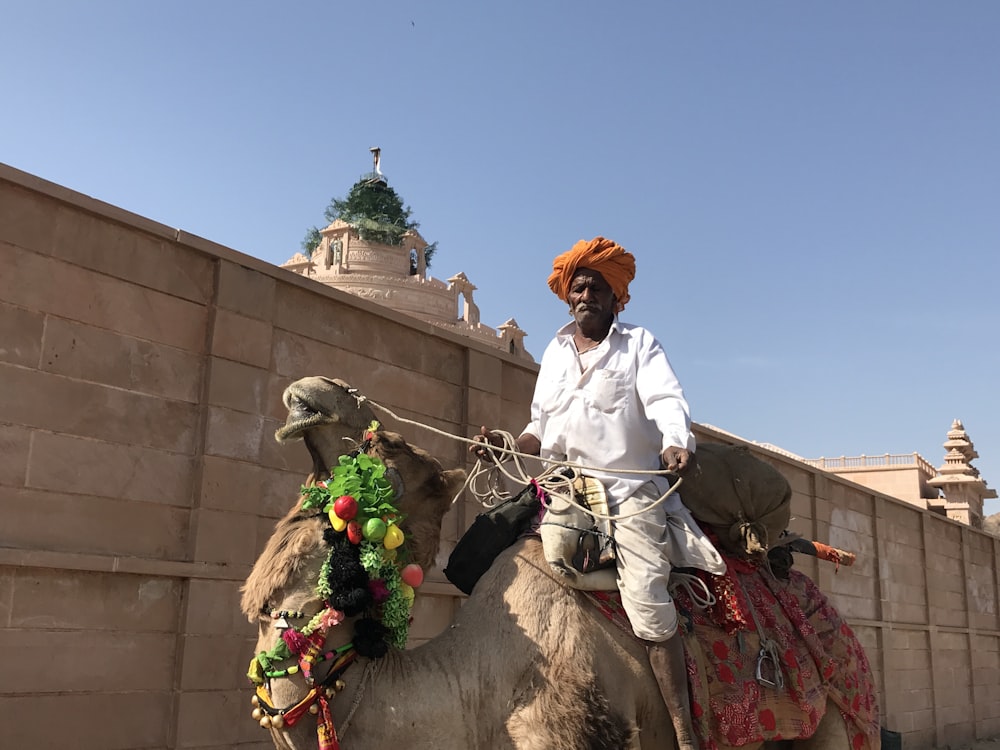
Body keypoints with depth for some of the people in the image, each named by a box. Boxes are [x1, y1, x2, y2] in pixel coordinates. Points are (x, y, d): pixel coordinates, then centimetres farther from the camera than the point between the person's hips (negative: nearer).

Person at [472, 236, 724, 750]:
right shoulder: (554, 352, 21)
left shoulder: (639, 343, 8)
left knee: (647, 602, -19)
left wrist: (677, 444, -32)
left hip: (630, 491, -5)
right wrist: (503, 446, 2)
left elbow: (666, 399, -10)